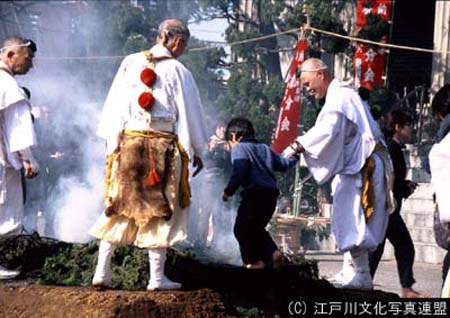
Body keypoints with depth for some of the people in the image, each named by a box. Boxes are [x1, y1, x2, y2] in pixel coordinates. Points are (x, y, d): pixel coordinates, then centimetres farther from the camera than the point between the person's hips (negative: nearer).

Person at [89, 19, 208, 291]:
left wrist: (111, 141, 12)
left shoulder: (130, 63, 4)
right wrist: (197, 152, 11)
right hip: (163, 147, -3)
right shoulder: (178, 72, -4)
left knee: (119, 208, 10)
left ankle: (102, 272, 8)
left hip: (128, 143, 3)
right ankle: (157, 278, 7)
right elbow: (191, 114, 1)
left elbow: (114, 105, 6)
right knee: (161, 210, 5)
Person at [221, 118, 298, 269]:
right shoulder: (265, 148, 22)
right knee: (257, 227, 21)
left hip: (254, 193, -8)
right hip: (271, 193, 8)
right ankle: (273, 252, 3)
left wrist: (228, 191, -9)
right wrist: (295, 156, 48)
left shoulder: (239, 148, 0)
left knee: (242, 228, 4)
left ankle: (254, 260, -1)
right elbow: (283, 164, 28)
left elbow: (239, 172, -15)